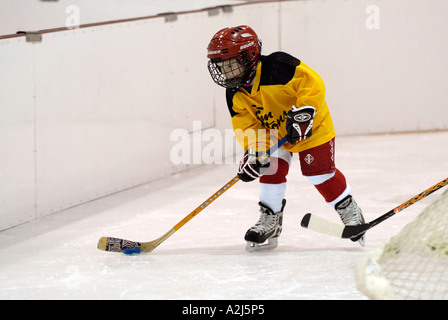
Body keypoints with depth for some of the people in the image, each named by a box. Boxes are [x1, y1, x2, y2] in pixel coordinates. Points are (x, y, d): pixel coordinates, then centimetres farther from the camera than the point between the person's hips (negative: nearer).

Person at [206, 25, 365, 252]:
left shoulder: (277, 67, -32)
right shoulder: (235, 95, -10)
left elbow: (312, 82, -35)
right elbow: (245, 125, -10)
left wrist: (304, 111, -42)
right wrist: (253, 151, -26)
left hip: (311, 126, -6)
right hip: (274, 133, 6)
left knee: (320, 171, -5)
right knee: (271, 171, -6)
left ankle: (349, 211, 14)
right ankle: (270, 222, 5)